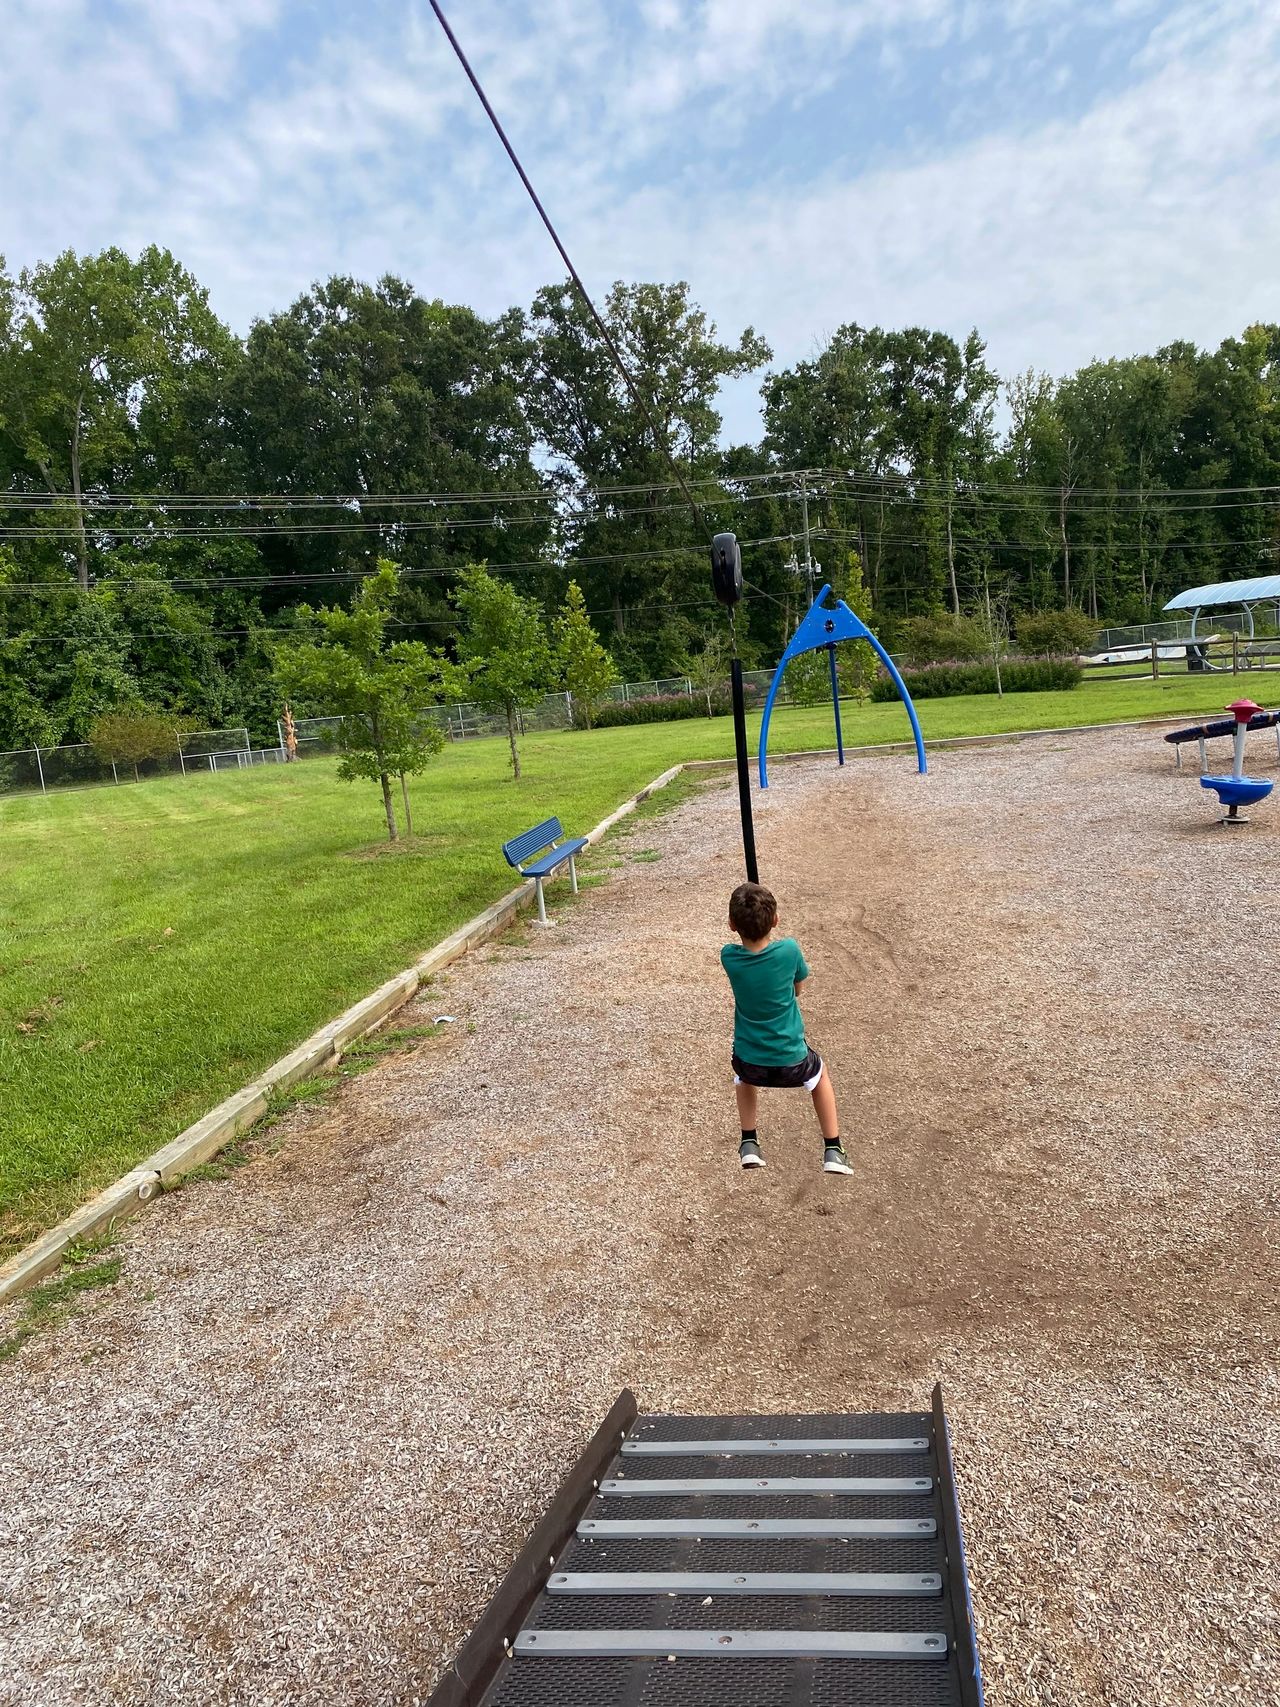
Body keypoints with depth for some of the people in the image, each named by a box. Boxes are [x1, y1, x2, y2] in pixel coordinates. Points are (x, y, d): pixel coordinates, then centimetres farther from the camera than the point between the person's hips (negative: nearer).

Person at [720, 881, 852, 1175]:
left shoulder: (728, 957, -17)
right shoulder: (789, 949, -21)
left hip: (749, 1062, 1)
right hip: (792, 1061, -1)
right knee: (821, 1076, 33)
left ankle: (749, 1145, 35)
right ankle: (833, 1151, 30)